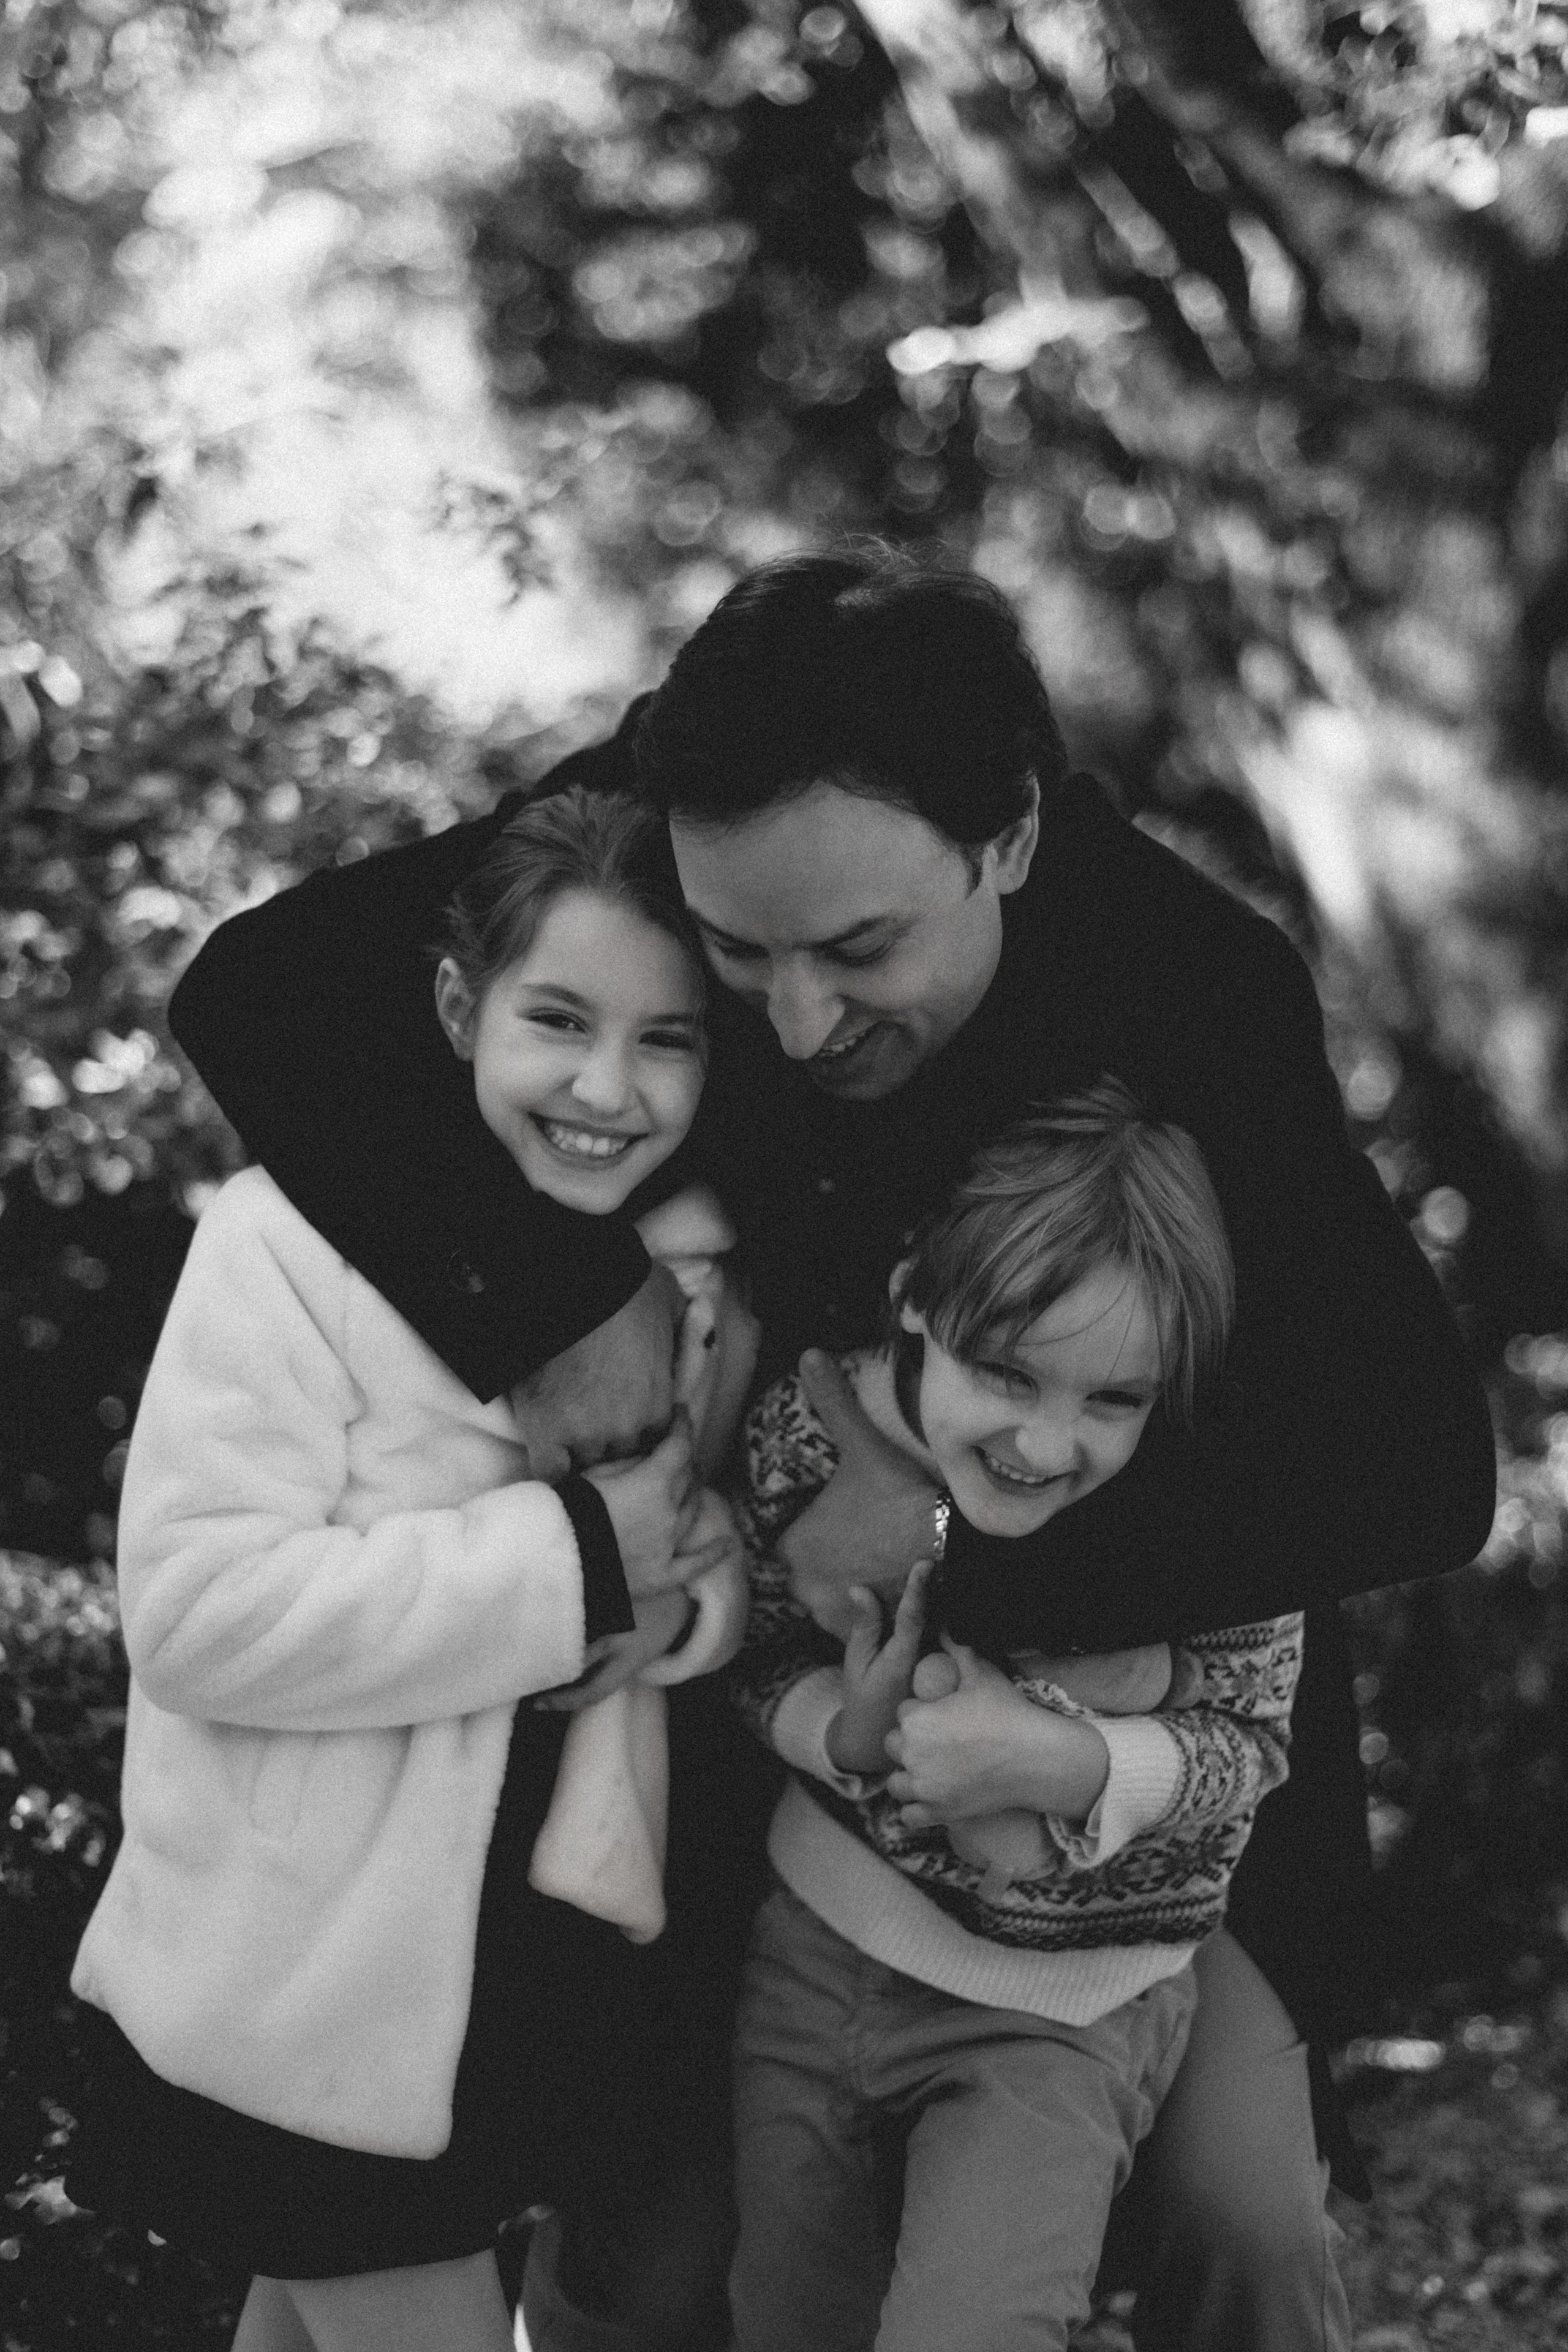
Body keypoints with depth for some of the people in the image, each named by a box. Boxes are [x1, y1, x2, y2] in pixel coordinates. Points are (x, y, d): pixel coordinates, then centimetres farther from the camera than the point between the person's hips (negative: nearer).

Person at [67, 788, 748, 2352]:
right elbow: (199, 1609, -27)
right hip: (314, 1977, -7)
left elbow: (725, 1525, 9)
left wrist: (690, 1601, -15)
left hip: (535, 1966, 7)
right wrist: (578, 1559, -28)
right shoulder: (296, 1240, -20)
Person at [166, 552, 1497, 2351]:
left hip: (1130, 1652, -2)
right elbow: (257, 990, -26)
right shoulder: (643, 836, -23)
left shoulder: (1205, 1003, -29)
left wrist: (970, 1523, -37)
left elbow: (1413, 1465, -31)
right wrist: (562, 1293, -34)